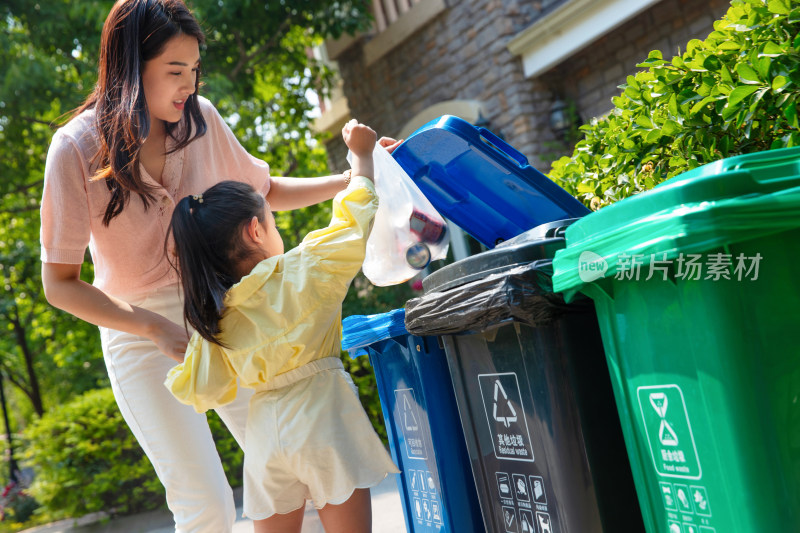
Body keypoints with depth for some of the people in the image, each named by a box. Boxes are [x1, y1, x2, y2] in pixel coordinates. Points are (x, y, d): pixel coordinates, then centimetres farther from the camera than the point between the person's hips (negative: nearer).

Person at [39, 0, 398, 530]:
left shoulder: (200, 117, -3)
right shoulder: (78, 148, -15)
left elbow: (263, 190, 14)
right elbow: (60, 284, -12)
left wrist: (350, 179, 2)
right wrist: (157, 328, -22)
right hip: (140, 333, -4)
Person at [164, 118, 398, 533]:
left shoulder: (214, 317, 5)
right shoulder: (303, 271, -7)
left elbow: (205, 393, 7)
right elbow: (356, 220, 0)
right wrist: (362, 156, 13)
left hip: (265, 432, 4)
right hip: (322, 412, -4)